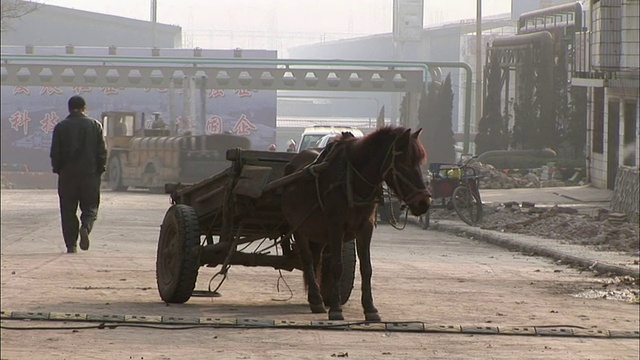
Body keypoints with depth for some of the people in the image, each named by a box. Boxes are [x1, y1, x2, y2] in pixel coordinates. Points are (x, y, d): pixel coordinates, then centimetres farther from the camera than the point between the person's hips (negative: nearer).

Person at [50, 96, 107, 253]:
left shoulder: (60, 127, 1)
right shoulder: (95, 125, 1)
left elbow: (55, 153, 0)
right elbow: (102, 151, 0)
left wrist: (57, 169, 12)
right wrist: (100, 169, 9)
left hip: (67, 174, 0)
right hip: (90, 173, 0)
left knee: (68, 211, 6)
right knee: (90, 207, 8)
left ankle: (71, 244, 1)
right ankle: (86, 227, -21)